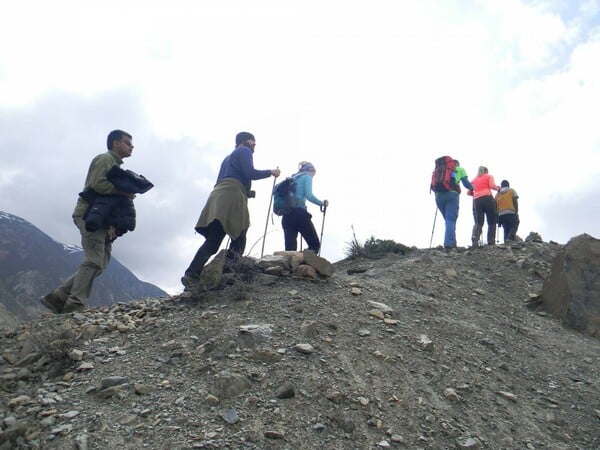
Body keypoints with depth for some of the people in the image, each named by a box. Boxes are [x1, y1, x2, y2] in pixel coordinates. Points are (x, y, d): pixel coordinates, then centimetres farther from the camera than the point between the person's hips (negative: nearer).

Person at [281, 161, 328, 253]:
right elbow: (309, 195, -8)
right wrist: (322, 203, 4)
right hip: (299, 213, -7)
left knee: (290, 248, 0)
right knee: (314, 244, -1)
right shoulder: (307, 177, 7)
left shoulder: (292, 178, 26)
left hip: (287, 216, 7)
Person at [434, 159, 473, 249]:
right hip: (451, 194, -4)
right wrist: (472, 187, 32)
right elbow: (466, 184, 12)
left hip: (439, 195, 4)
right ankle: (449, 244, -26)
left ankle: (452, 243, 9)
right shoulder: (460, 169, 18)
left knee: (448, 220, 13)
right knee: (451, 220, -11)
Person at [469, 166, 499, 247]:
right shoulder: (489, 176, 15)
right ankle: (491, 242, -6)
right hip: (487, 199, -3)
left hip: (476, 201, 3)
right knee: (491, 222, 4)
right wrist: (498, 188, 18)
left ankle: (474, 239, -29)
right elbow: (492, 186, -2)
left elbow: (469, 192, 15)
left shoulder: (474, 180, 24)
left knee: (478, 223, -3)